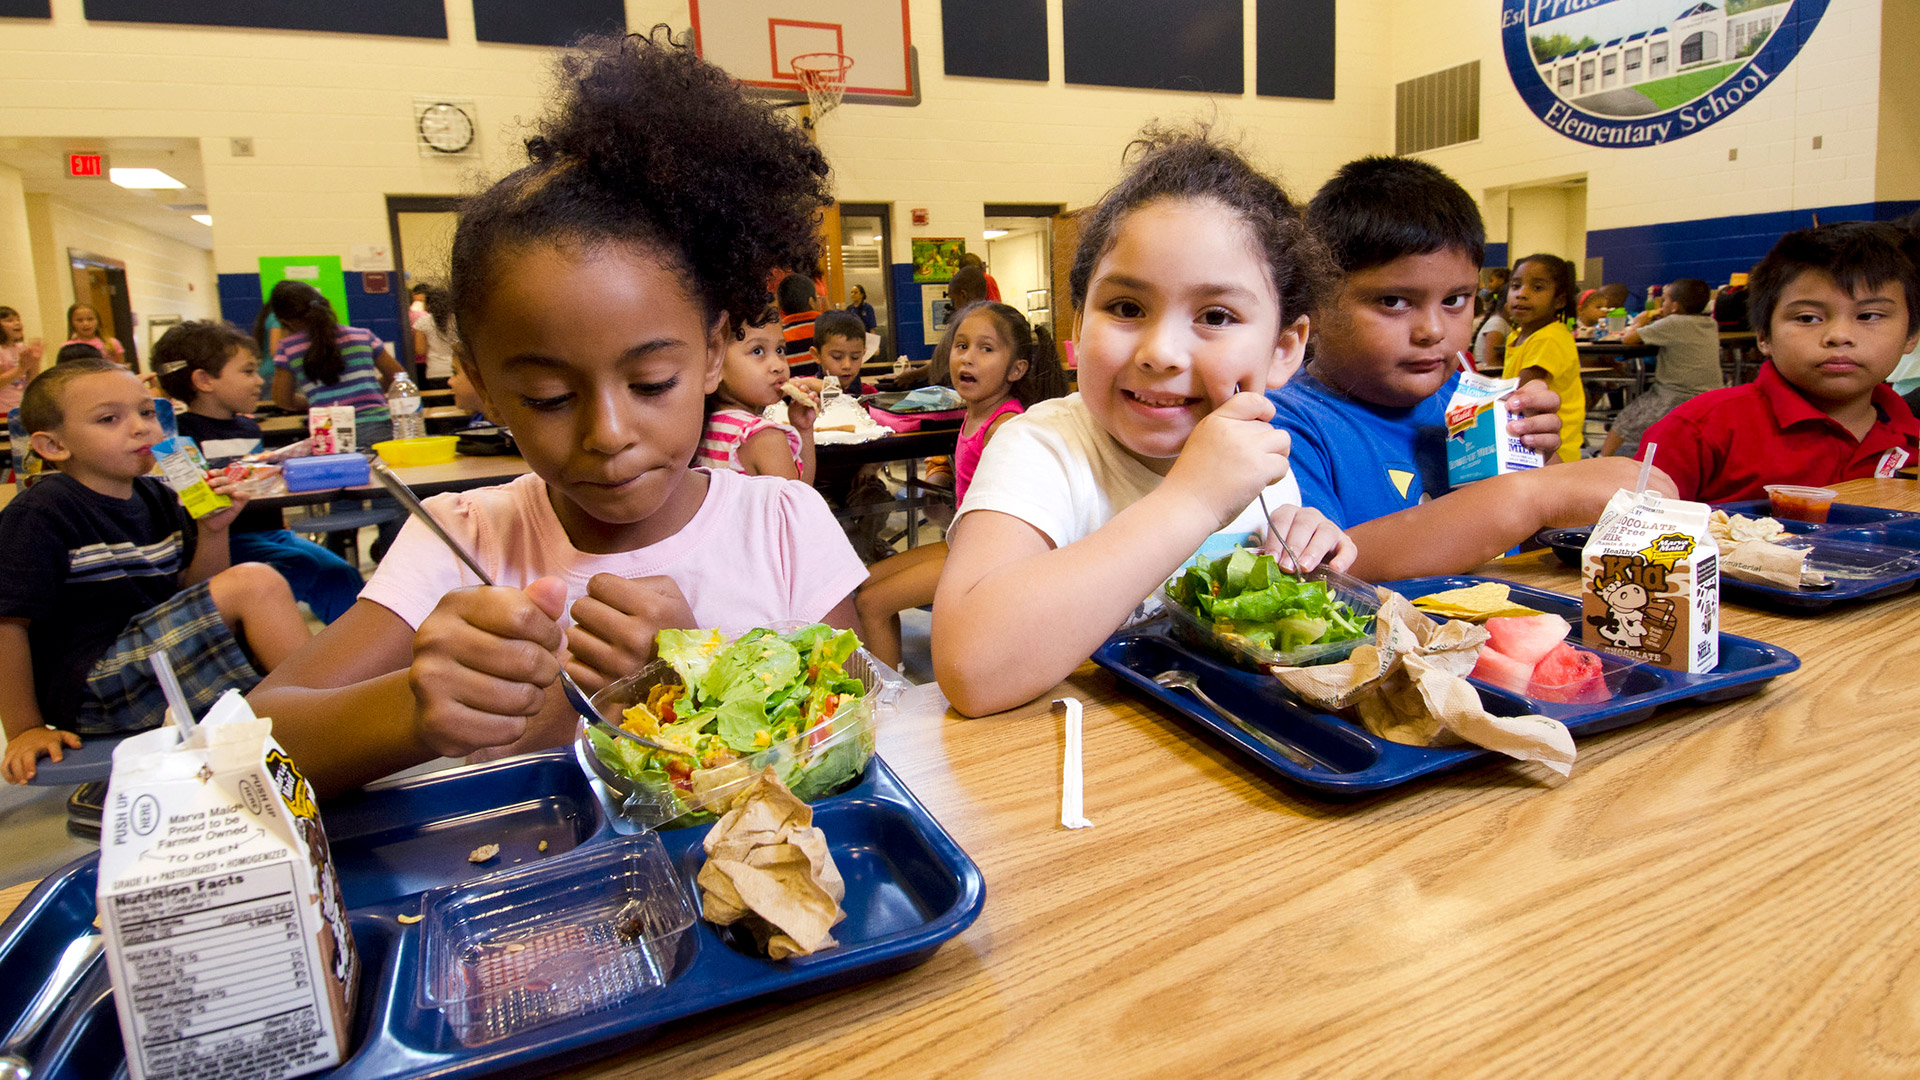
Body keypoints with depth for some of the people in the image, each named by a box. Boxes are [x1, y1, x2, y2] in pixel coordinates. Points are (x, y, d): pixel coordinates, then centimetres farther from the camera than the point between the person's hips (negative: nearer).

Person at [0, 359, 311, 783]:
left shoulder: (157, 498, 8)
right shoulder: (38, 516, -13)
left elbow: (189, 596, 11)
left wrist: (212, 531, -6)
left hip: (160, 663, 8)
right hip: (87, 689, -8)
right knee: (255, 583, -21)